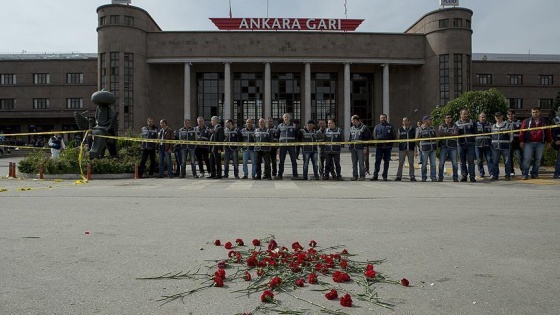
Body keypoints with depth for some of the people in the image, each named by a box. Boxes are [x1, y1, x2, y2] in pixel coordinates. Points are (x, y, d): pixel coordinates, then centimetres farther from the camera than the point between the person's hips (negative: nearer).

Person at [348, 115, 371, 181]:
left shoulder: (364, 127, -2)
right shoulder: (351, 128, 15)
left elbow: (367, 138, -5)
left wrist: (365, 147, -11)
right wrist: (349, 147, 13)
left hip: (360, 148, -6)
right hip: (353, 148, 6)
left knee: (361, 163, -4)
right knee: (354, 163, 8)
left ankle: (362, 176, 2)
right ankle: (354, 175, 14)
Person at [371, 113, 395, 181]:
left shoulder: (390, 126, 9)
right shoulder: (377, 126, 10)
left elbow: (393, 136, 8)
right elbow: (374, 136, 9)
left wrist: (390, 142, -6)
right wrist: (379, 141, -6)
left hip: (388, 147, 0)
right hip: (379, 146, 0)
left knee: (386, 161, 5)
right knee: (377, 161, -3)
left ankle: (384, 175, 12)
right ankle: (375, 175, 0)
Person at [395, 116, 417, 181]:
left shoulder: (413, 130, 8)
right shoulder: (400, 130, 7)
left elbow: (415, 140, 9)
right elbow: (398, 139, 11)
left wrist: (415, 148, 3)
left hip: (411, 149, 1)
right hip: (402, 149, 0)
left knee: (411, 163, 3)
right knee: (400, 163, -2)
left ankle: (412, 177, 8)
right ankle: (399, 176, 3)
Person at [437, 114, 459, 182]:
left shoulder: (454, 126, 11)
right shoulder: (441, 126, 13)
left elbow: (456, 134, -6)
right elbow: (439, 134, -4)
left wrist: (445, 134, -10)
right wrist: (451, 134, -8)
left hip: (453, 146, 0)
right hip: (444, 146, 0)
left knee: (454, 163, -4)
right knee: (441, 163, -3)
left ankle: (455, 177, 4)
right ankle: (440, 177, 5)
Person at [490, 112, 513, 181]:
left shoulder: (508, 125, 4)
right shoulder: (493, 126, 16)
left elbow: (511, 134, 5)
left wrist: (510, 143, 2)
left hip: (505, 146, -3)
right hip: (495, 147, 3)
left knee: (507, 161, -1)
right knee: (495, 162, 4)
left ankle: (507, 175, 8)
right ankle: (495, 175, 12)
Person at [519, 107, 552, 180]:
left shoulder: (544, 121, 13)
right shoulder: (527, 121, 6)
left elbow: (548, 132, 15)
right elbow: (522, 131, 1)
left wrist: (549, 141, 10)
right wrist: (521, 141, -7)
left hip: (540, 143, 3)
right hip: (529, 143, -3)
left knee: (538, 159, 6)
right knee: (527, 159, -7)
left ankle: (534, 174, 14)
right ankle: (524, 174, -5)